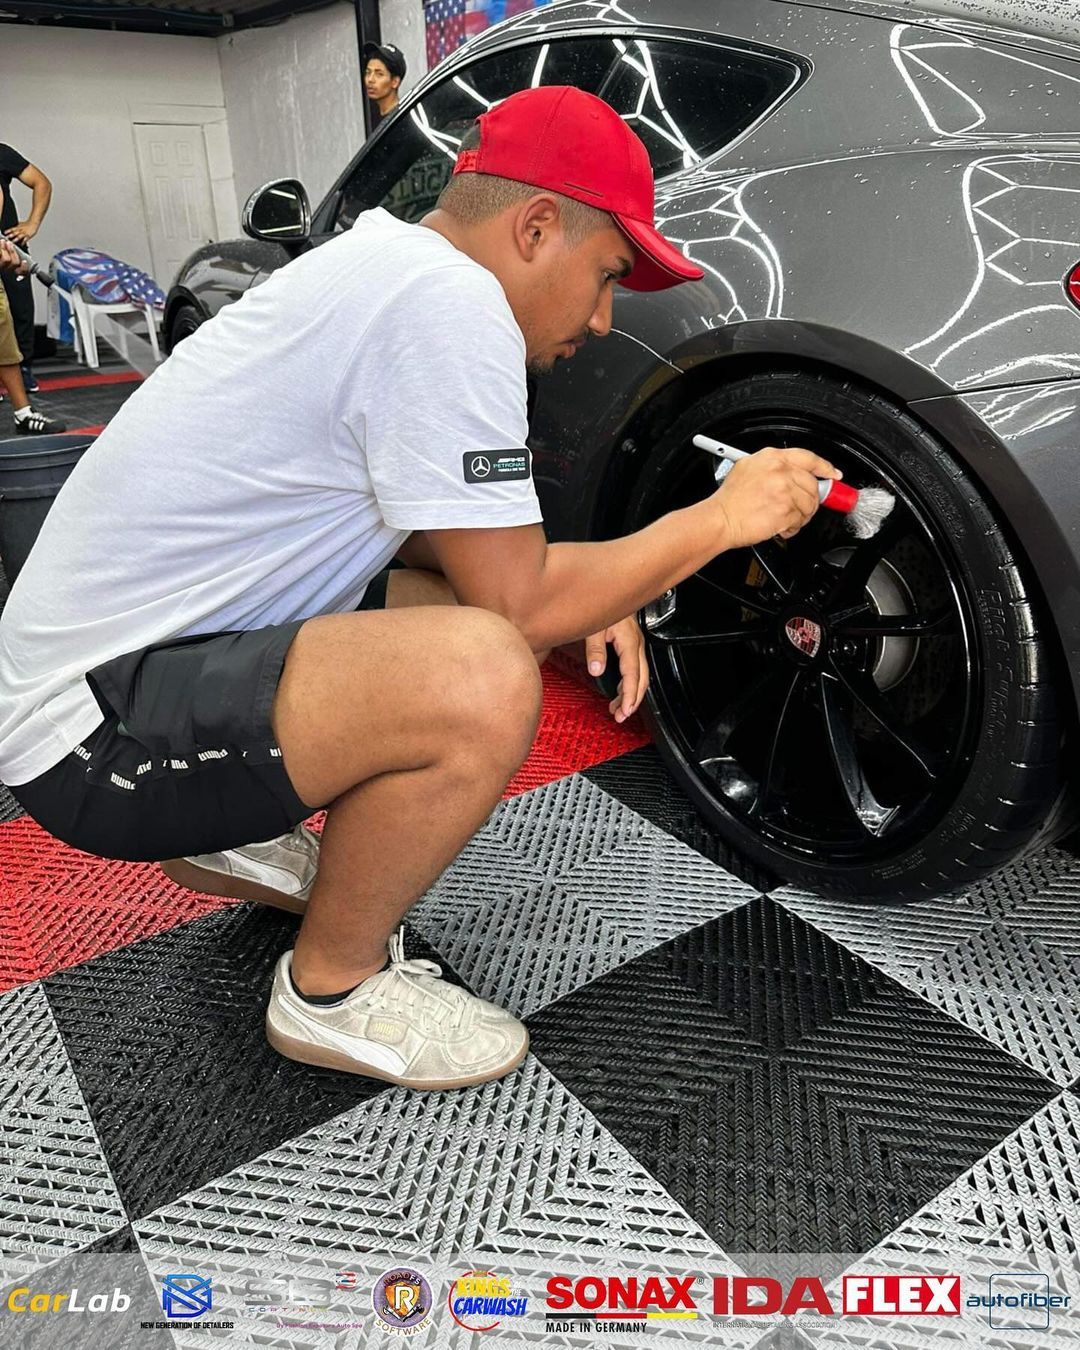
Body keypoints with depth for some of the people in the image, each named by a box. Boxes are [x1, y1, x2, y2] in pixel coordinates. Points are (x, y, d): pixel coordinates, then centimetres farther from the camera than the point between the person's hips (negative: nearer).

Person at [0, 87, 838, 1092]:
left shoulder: (382, 261, 11)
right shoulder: (449, 301, -20)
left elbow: (452, 539, 20)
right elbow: (521, 607, -19)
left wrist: (582, 592, 4)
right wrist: (725, 517, -6)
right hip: (95, 723, -10)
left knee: (477, 617, 12)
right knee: (485, 677, -30)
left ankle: (238, 838, 20)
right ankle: (331, 990, -3)